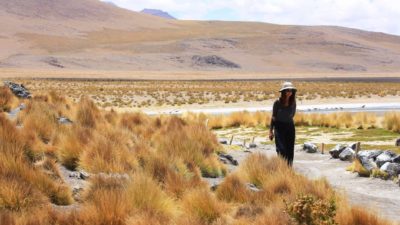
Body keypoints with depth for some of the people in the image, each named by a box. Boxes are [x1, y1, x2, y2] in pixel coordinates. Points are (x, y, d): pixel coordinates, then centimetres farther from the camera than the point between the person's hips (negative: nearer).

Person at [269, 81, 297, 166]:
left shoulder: (293, 102, -2)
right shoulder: (277, 102, -11)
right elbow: (273, 117, -2)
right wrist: (271, 131, -3)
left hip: (290, 126, 4)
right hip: (279, 126, -4)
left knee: (290, 150, 4)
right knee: (281, 149, -12)